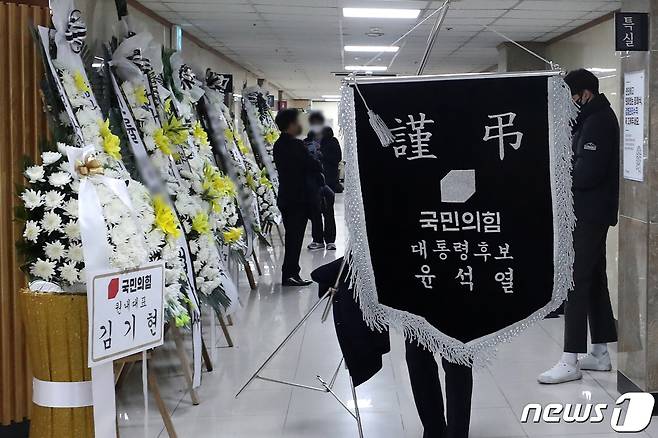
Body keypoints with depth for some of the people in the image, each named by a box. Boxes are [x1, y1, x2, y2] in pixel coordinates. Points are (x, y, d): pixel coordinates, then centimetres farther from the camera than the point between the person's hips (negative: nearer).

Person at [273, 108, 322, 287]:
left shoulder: (278, 145, 10)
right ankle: (291, 274, -1)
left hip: (285, 197, 9)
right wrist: (319, 165, 7)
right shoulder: (296, 145, -17)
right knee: (295, 237, -3)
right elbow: (313, 166, -16)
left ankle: (289, 273, 21)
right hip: (298, 198, -9)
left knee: (291, 237, 15)